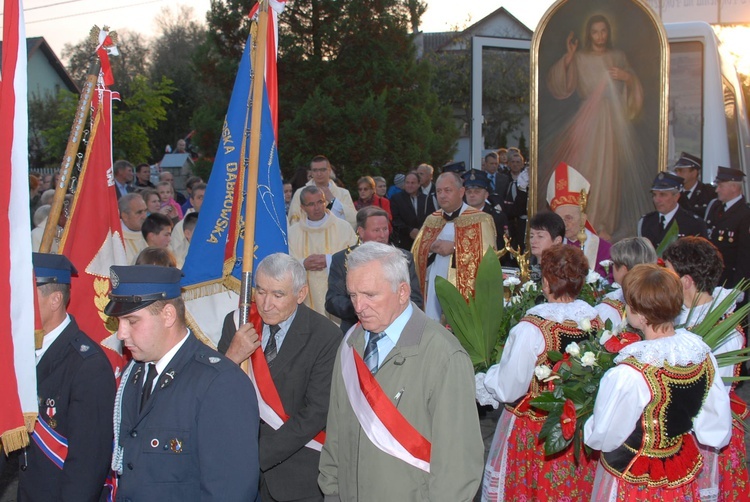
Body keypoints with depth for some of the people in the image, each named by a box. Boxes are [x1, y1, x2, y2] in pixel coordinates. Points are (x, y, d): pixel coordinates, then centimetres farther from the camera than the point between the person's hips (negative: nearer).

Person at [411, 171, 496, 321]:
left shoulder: (480, 220, -3)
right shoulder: (431, 220, 15)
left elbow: (487, 256, -10)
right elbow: (416, 252, 13)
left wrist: (455, 248, -15)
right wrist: (431, 248, -8)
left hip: (464, 291, -5)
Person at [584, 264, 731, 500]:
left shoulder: (629, 374, -33)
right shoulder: (701, 351, -14)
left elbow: (602, 438, -18)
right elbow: (718, 430, 0)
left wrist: (588, 427, 3)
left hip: (633, 479, -5)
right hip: (686, 470, 6)